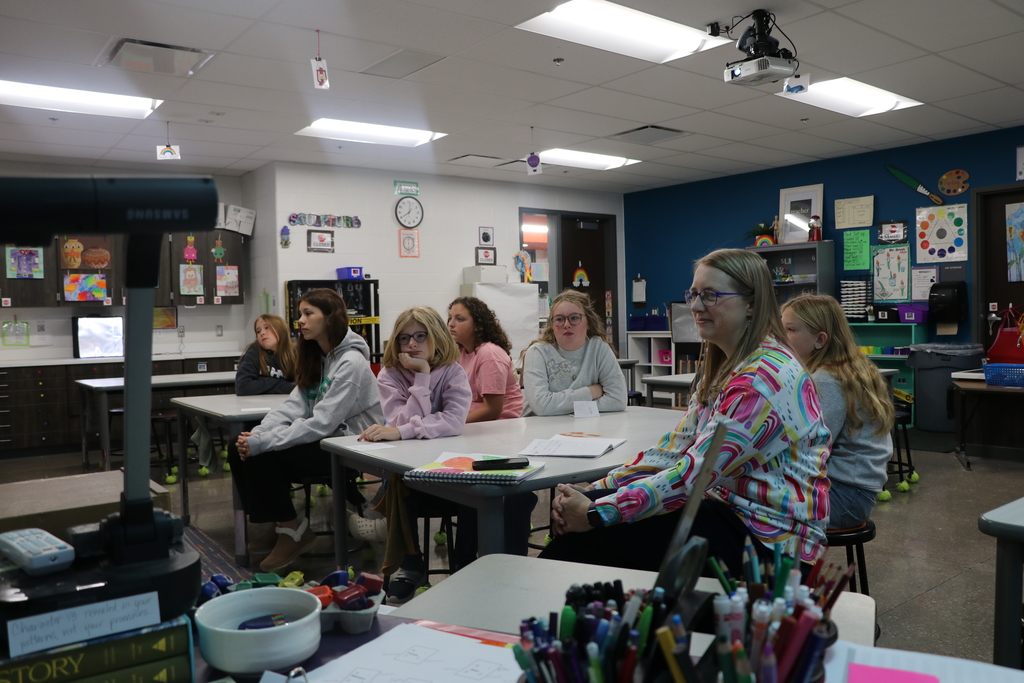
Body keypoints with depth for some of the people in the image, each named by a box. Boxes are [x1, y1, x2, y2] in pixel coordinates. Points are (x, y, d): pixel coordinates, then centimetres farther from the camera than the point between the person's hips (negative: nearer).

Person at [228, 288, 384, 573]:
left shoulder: (351, 363, -19)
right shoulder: (317, 357, 10)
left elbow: (322, 423, -25)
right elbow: (293, 406, 1)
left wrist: (261, 443, -26)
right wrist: (255, 435, -15)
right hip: (324, 440, 9)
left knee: (262, 458, -22)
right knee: (239, 451, -4)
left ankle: (292, 529, -1)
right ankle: (282, 523, 11)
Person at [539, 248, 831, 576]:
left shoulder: (763, 377, -21)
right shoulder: (722, 365, 12)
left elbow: (696, 472, -26)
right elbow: (677, 445, 7)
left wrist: (597, 513, -24)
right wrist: (596, 491, -3)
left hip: (769, 539, -9)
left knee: (591, 535, -18)